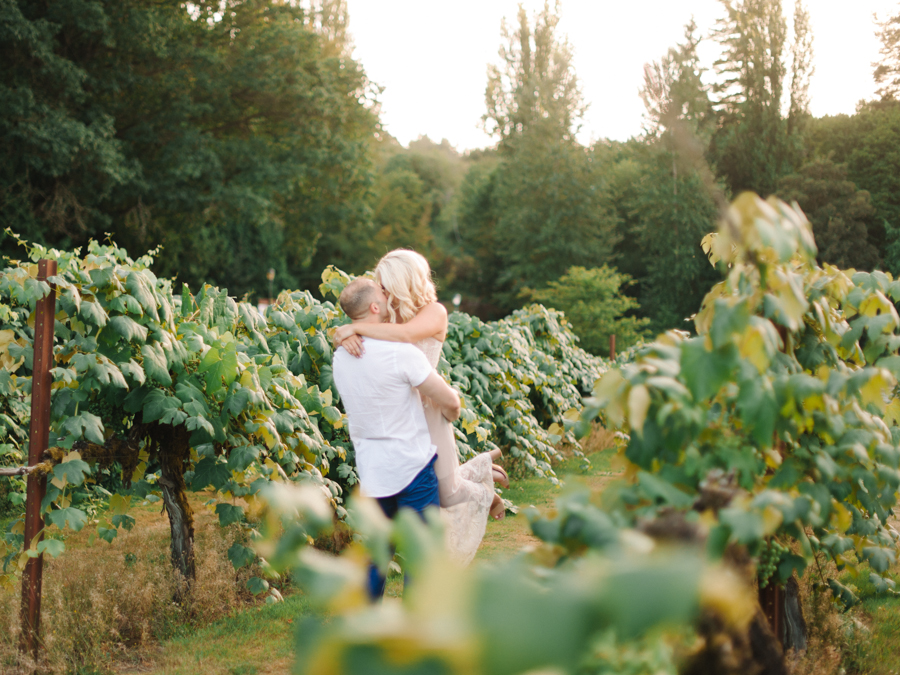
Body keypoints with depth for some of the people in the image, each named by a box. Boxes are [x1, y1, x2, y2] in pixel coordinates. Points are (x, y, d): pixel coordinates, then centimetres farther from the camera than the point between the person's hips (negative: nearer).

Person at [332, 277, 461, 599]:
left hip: (371, 472, 6)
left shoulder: (340, 357, 2)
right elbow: (449, 401, -14)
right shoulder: (401, 353, -19)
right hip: (411, 467, -6)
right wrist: (450, 414, 8)